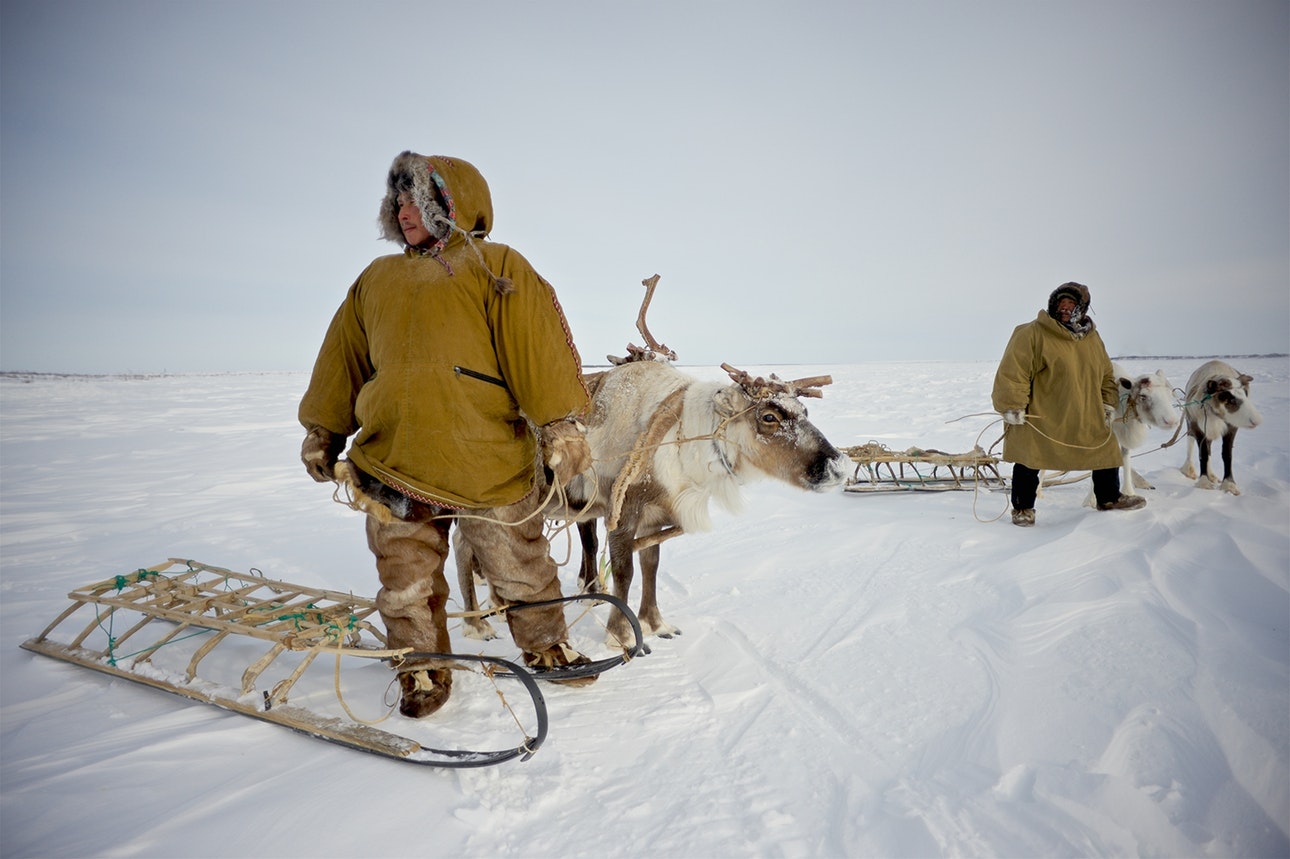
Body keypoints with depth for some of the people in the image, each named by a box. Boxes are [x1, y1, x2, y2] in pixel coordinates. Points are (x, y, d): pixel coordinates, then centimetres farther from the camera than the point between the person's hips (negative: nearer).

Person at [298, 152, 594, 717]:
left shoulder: (496, 268, 2)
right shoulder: (377, 279, 18)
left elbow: (538, 350, -7)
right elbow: (342, 360, 23)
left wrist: (561, 424, -15)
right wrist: (322, 431, 25)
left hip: (490, 463, -4)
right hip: (392, 464, 4)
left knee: (521, 570, 10)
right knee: (406, 585, 10)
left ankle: (546, 648, 34)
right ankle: (422, 668, 31)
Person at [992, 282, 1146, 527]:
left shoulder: (1092, 338, 11)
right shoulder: (1033, 334, -12)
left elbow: (1106, 375, 21)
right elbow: (1013, 370, -17)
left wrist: (1108, 404, 13)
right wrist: (1013, 406, -20)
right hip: (1040, 419, -6)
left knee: (1106, 452, 15)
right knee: (1029, 462, -2)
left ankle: (1109, 499, 34)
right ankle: (1022, 508, 15)